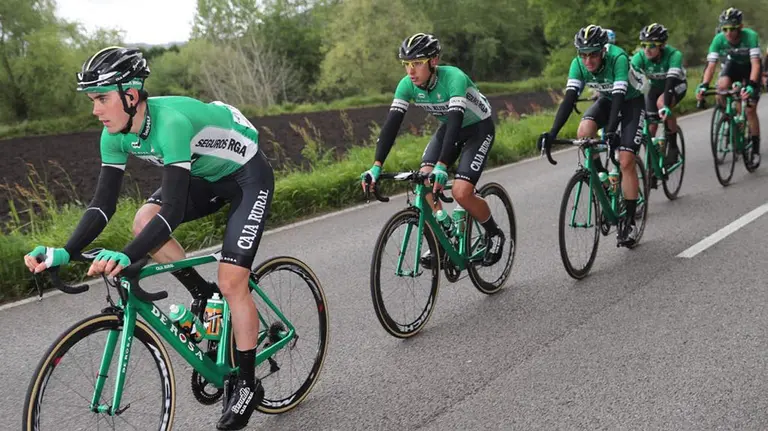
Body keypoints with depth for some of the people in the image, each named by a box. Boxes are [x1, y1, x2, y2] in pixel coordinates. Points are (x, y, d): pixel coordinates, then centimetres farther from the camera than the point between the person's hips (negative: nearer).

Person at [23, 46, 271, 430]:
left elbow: (173, 210, -41)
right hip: (207, 176, 8)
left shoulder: (171, 123, -36)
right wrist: (66, 252, -25)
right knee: (144, 222, -14)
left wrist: (125, 257, -52)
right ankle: (204, 298, 7)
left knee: (232, 282, -11)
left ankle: (248, 385, 5)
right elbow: (103, 202, -12)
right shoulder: (116, 134, -12)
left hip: (247, 176, -7)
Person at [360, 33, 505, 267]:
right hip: (448, 127, 6)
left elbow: (455, 121, -45)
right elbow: (392, 123, -24)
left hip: (478, 127, -6)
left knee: (461, 192, -20)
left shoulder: (453, 78, -35)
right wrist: (376, 166, -35)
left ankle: (494, 234, 7)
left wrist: (442, 167, -57)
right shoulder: (407, 85, -19)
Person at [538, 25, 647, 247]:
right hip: (608, 99, 4)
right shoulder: (578, 64, -20)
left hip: (632, 100, -4)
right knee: (584, 131, -28)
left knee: (626, 160, -15)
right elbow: (569, 99, -27)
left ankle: (629, 222, -5)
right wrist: (552, 133, -39)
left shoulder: (618, 58, -33)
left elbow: (619, 97, -40)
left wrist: (611, 131, -53)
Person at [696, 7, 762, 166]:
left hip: (749, 68, -3)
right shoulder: (719, 39, -26)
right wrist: (703, 85, -44)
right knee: (722, 85, -32)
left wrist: (751, 85, -56)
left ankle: (755, 149, 2)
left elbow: (755, 63, -41)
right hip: (732, 65, 3)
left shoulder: (750, 36, -34)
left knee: (750, 110, -10)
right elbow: (710, 65, -29)